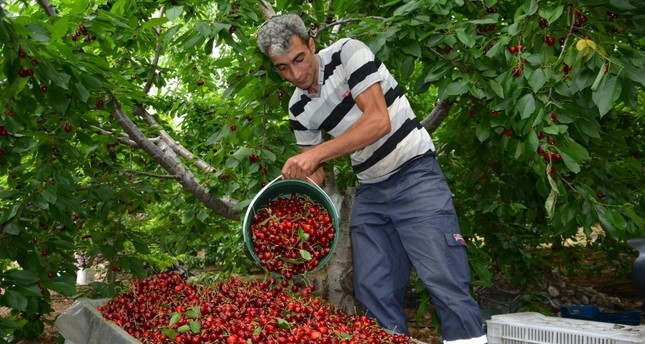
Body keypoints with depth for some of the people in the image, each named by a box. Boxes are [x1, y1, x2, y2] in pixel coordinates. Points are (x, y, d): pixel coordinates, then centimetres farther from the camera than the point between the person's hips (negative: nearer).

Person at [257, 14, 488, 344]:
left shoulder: (348, 53, -11)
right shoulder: (298, 109, 5)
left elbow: (379, 121, -21)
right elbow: (315, 174, 12)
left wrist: (317, 153, -26)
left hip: (416, 176, -6)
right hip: (370, 193, 6)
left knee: (444, 280, -12)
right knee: (372, 291, 1)